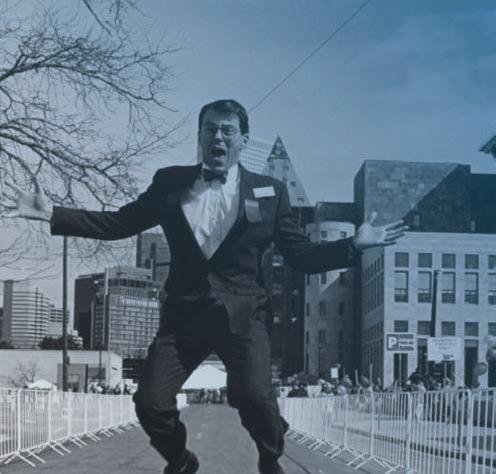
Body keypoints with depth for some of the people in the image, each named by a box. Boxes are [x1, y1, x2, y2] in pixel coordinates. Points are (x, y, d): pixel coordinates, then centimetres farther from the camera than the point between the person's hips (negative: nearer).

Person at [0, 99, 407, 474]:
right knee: (150, 402, -7)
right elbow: (118, 223, 10)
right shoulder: (170, 183, 8)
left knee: (254, 398, -21)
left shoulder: (269, 193, 5)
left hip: (243, 314, -2)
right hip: (184, 314, 2)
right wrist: (52, 214, 1)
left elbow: (301, 255, 4)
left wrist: (354, 245, -10)